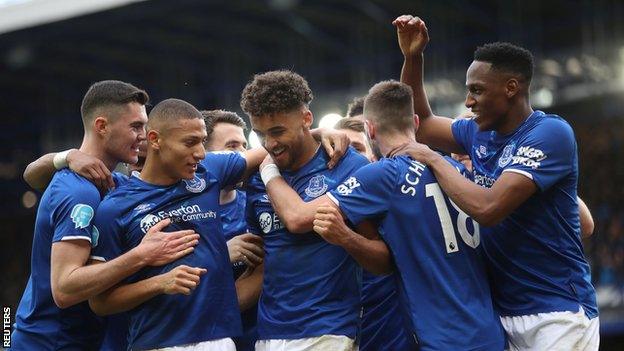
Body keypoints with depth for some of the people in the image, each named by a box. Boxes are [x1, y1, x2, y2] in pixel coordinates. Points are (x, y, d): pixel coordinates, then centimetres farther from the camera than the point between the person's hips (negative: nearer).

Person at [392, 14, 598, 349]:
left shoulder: (550, 133, -16)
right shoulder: (479, 133, 8)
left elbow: (488, 208, -26)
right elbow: (420, 124, 26)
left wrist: (432, 159, -12)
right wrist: (412, 58, 11)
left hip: (558, 313, -7)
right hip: (503, 311, 7)